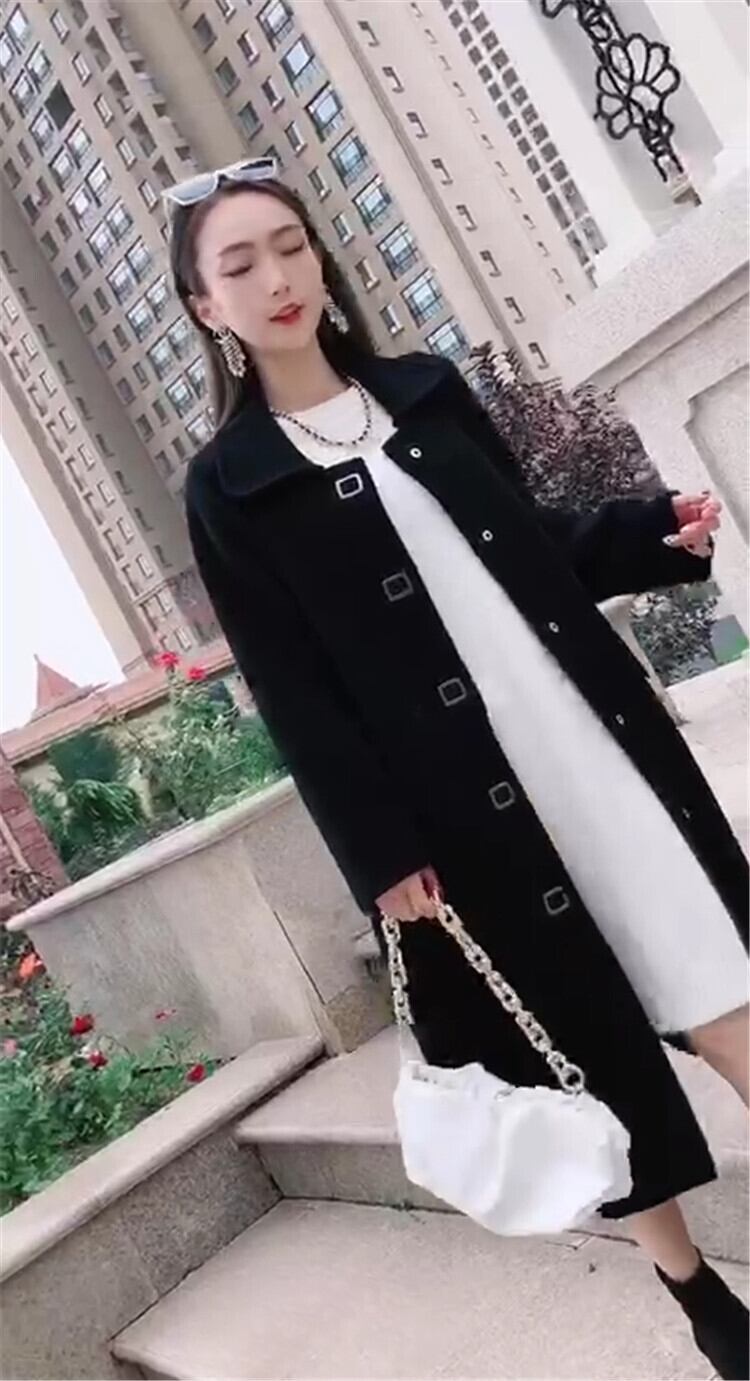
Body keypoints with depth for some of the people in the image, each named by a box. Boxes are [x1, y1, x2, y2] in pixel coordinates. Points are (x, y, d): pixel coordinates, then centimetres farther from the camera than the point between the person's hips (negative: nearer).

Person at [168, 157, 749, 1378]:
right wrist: (380, 851, -9)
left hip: (590, 726, 5)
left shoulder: (428, 390, 12)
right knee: (581, 1030, 7)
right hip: (463, 799, -4)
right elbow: (293, 693, -6)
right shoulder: (228, 485, -2)